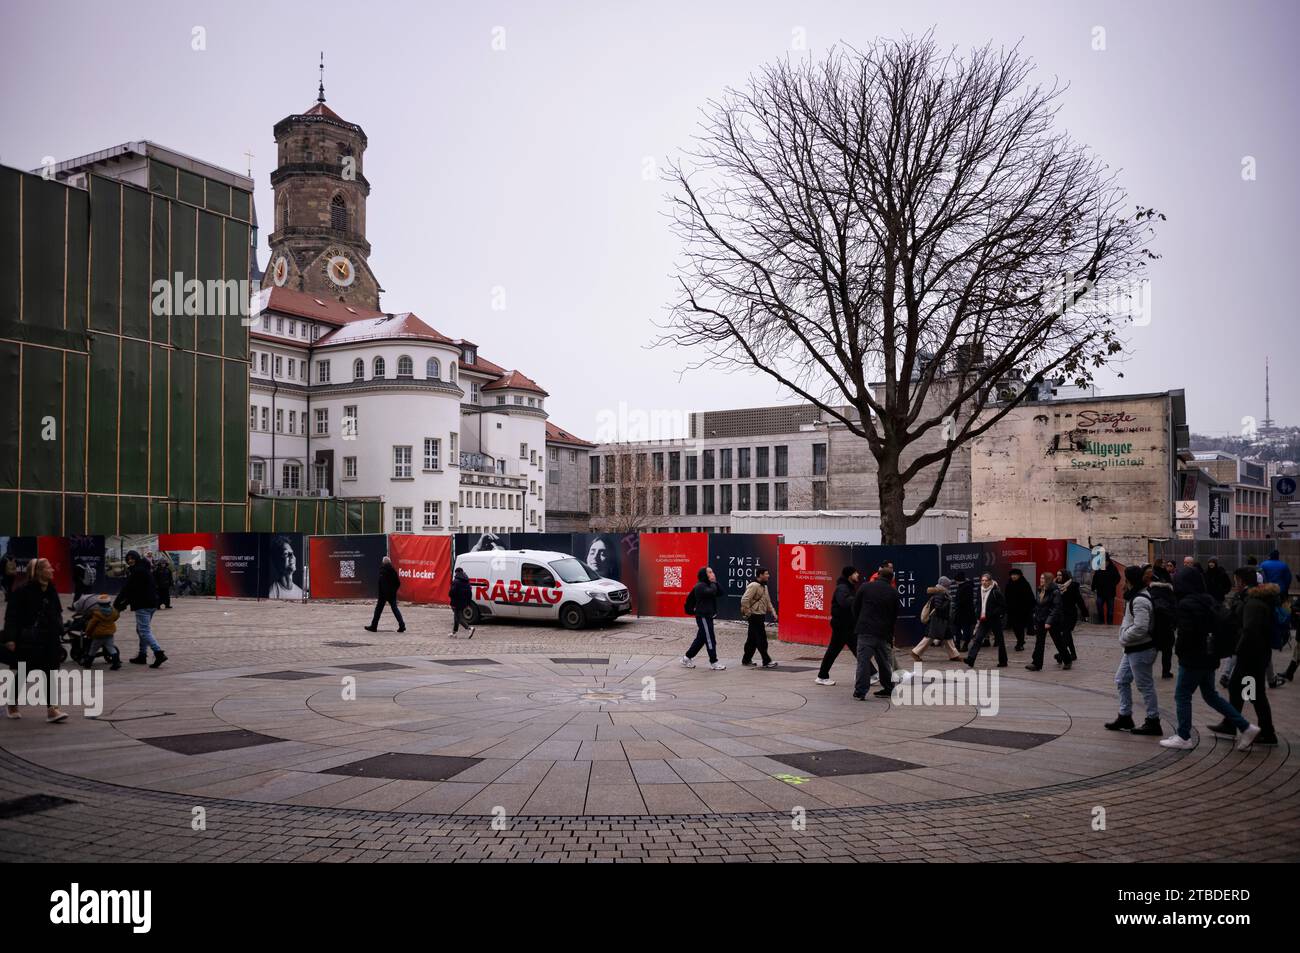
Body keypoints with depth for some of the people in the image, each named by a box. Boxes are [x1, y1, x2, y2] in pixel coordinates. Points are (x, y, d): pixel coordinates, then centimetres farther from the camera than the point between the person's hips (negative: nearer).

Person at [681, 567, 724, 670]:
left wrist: (715, 582, -2)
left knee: (701, 639, 14)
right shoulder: (700, 586, -14)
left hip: (707, 616, 10)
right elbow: (711, 592, -31)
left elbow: (720, 593, 8)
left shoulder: (707, 585, 16)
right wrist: (712, 583, -13)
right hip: (703, 616, -10)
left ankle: (687, 658, 22)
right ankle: (714, 662, 2)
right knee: (710, 639, -5)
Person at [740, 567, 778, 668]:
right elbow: (744, 600, -22)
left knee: (752, 639, 15)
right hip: (755, 616, -10)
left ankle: (746, 660, 23)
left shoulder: (764, 586, 16)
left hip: (761, 616, 10)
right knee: (761, 639, -7)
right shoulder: (753, 586, -17)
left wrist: (773, 612, 14)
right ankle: (766, 661, -2)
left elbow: (767, 601, 24)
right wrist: (747, 614, -18)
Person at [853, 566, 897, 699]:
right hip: (884, 632, 3)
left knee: (863, 660, -3)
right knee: (884, 662, 16)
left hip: (866, 630, -2)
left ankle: (860, 691, -7)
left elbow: (855, 607, 4)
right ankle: (887, 689, 23)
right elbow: (895, 615, 11)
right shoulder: (893, 593, 6)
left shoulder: (865, 587, 0)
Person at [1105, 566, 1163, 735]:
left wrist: (1124, 638, -14)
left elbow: (1140, 628, -28)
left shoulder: (1139, 601, -21)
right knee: (1122, 680, 16)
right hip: (1132, 649, 11)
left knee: (1145, 685, -1)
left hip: (1141, 651, -11)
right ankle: (1125, 717, 25)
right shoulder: (1134, 597, 12)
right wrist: (1125, 640, 9)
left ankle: (1153, 722, 9)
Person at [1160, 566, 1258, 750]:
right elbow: (1216, 627, 13)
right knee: (1210, 695, 19)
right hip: (1209, 657, 9)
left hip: (1193, 659, -9)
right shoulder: (1207, 601, 7)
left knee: (1182, 695, 3)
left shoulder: (1186, 604, -20)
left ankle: (1184, 737, 10)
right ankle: (1246, 728, 19)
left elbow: (1186, 633, -23)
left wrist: (1178, 650, -7)